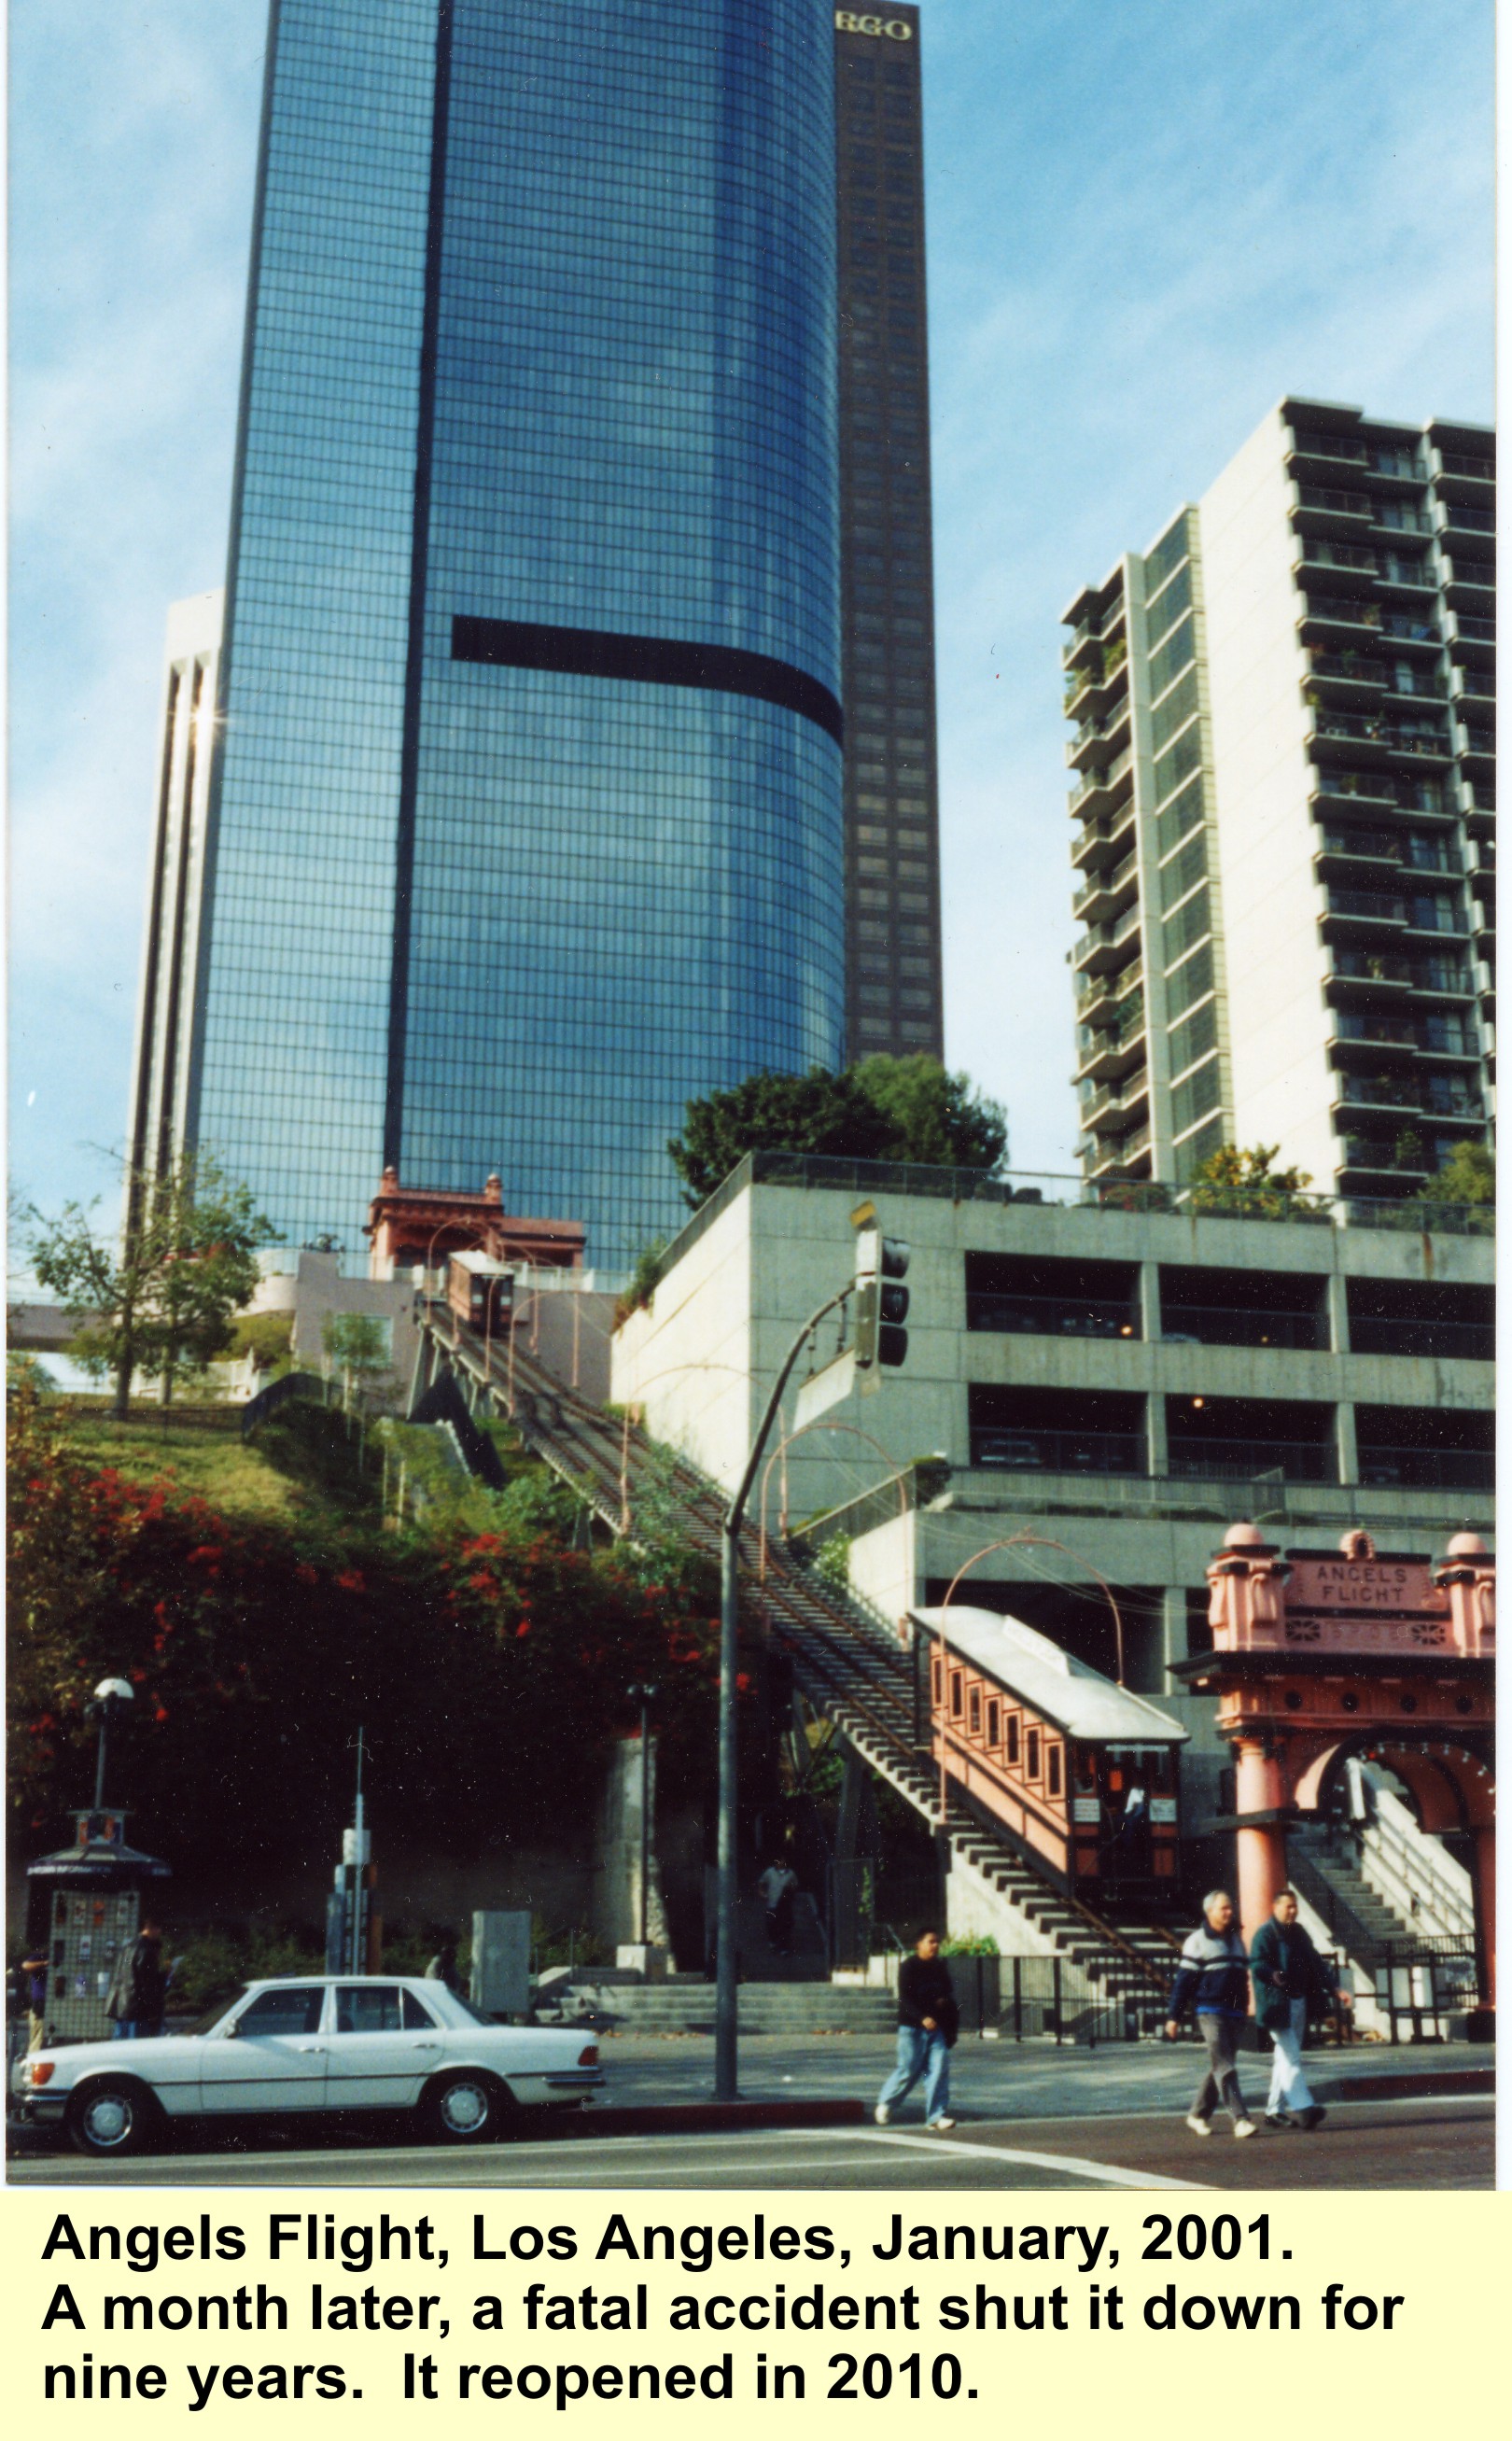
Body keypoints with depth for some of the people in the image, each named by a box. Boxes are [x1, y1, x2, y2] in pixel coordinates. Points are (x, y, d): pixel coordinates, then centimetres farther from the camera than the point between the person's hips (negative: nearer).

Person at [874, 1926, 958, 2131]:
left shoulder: (940, 1967, 11)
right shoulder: (908, 1967, -7)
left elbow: (948, 1996, 20)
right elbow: (905, 1999, -14)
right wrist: (923, 2018, -26)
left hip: (936, 2027, 5)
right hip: (912, 2028, -5)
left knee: (939, 2069, -7)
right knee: (908, 2070, -1)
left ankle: (936, 2116, -4)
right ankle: (885, 2103, 23)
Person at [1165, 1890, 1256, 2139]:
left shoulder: (1236, 1938, 16)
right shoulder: (1198, 1941, -3)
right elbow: (1184, 1980, -5)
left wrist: (1244, 2010, 24)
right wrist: (1175, 2016, -8)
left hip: (1234, 2014, 7)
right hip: (1210, 2011, -7)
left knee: (1218, 2067, 11)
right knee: (1224, 2067, -11)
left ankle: (1199, 2114, 23)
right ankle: (1240, 2119, -14)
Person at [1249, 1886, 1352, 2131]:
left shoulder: (1299, 1933, 15)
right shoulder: (1264, 1934, -9)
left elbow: (1315, 1964, 19)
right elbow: (1257, 1964, -21)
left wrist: (1336, 1989, 12)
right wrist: (1274, 1976, -40)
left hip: (1299, 2002, 8)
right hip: (1277, 2005, -8)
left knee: (1285, 2058, 13)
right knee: (1291, 2057, -13)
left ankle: (1274, 2110, 20)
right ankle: (1302, 2107, -17)